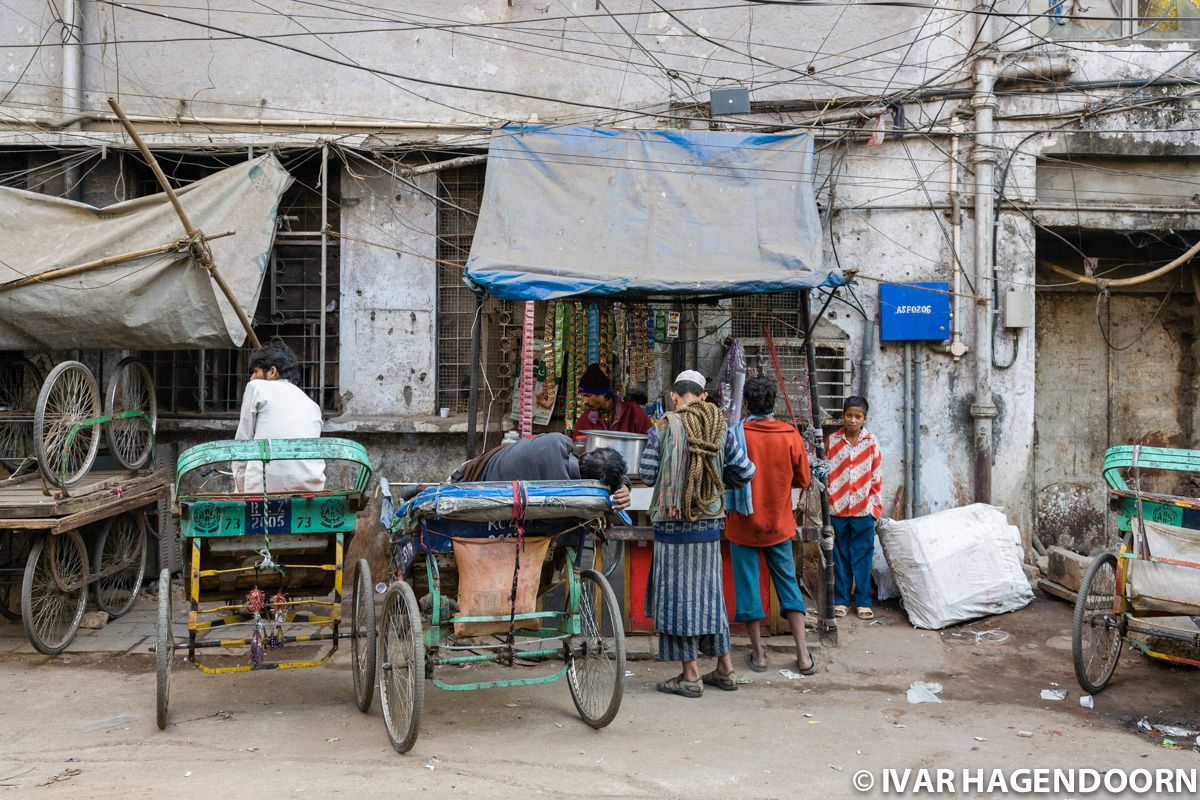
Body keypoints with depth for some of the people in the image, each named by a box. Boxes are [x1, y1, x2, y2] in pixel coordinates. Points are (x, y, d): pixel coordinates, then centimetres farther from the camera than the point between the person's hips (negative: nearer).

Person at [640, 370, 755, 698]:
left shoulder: (662, 429, -9)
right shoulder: (720, 430, 1)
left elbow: (647, 475, -7)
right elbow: (745, 473, 3)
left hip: (673, 526, -4)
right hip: (710, 526, 4)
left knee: (678, 595, 4)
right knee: (709, 593, 16)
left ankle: (690, 676, 9)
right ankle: (725, 669, 24)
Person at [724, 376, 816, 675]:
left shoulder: (736, 435, -13)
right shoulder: (791, 435, -6)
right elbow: (803, 480, 3)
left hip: (744, 523, -2)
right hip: (779, 524, 2)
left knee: (747, 585, 7)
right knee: (788, 583, 11)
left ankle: (758, 654, 12)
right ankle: (803, 654, 7)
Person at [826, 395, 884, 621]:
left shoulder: (871, 443, 1)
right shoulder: (833, 441, 3)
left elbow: (876, 478, 3)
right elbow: (827, 473, 5)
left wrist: (873, 507, -1)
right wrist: (828, 504, 0)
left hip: (863, 510, -1)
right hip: (837, 509, 1)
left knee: (862, 557, 4)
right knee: (840, 557, 8)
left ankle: (863, 601, 11)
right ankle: (841, 600, 16)